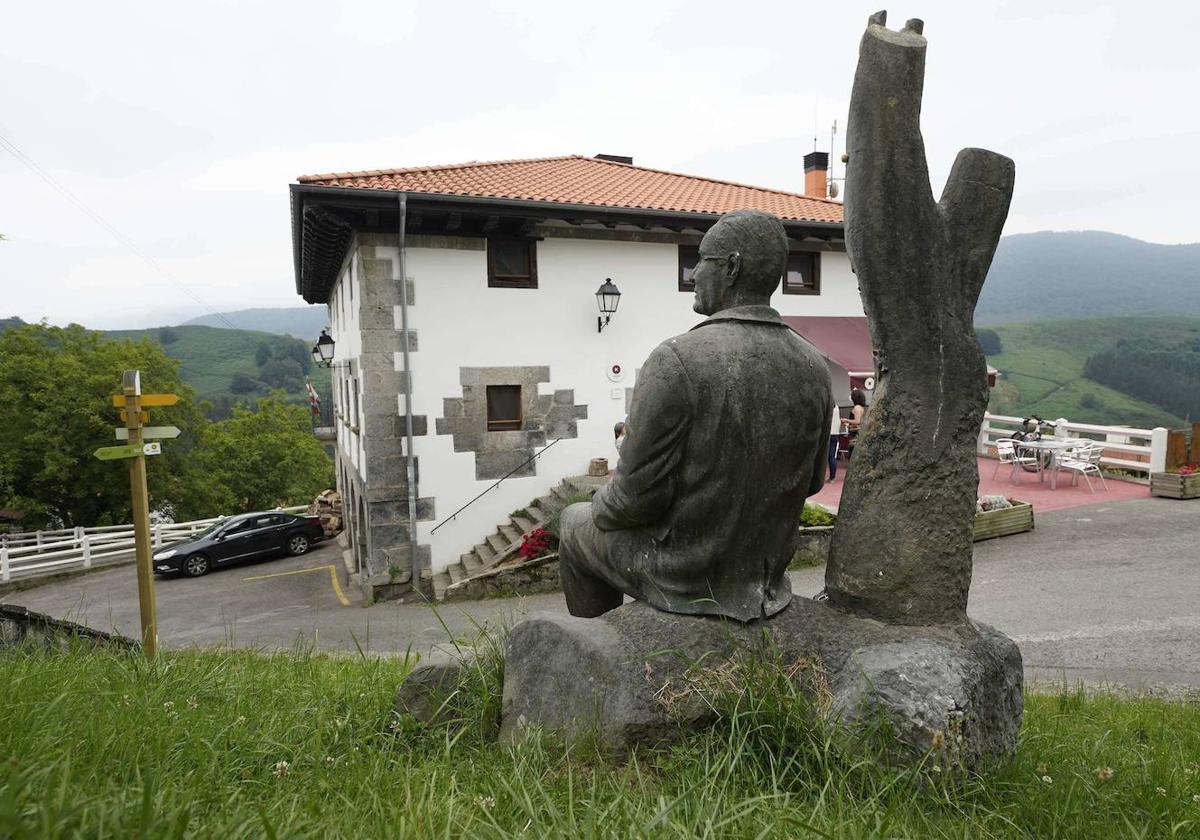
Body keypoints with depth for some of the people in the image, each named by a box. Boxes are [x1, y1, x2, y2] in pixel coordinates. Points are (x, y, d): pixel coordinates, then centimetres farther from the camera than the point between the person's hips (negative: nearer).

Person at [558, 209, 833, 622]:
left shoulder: (675, 361, -27)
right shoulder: (814, 369, -7)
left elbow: (637, 495, -23)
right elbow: (811, 481, 4)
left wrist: (601, 507, 0)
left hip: (682, 573, -5)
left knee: (576, 524, 23)